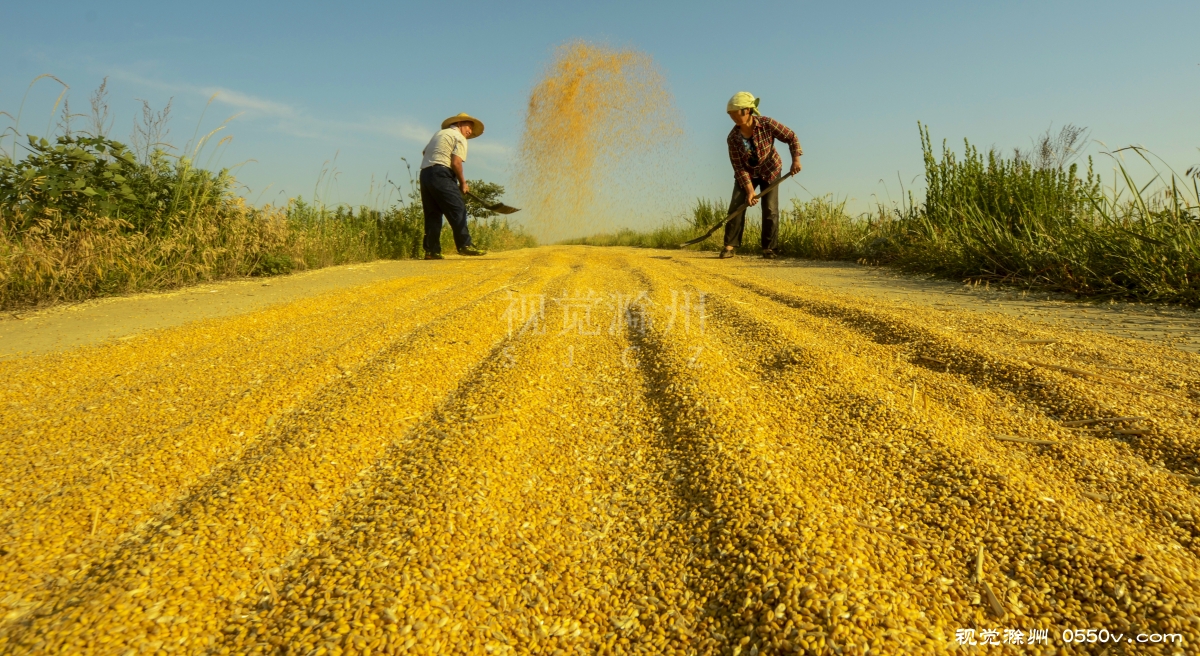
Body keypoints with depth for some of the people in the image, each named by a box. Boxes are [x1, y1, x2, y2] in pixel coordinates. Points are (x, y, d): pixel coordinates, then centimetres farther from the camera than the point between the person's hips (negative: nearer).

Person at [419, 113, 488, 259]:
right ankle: (464, 245, -12)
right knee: (458, 210, -7)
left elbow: (425, 152, 30)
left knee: (432, 214, 7)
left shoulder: (440, 133, 27)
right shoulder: (459, 137, 2)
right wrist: (463, 182, -2)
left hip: (424, 173, 8)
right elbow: (456, 162, -10)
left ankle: (431, 250, 4)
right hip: (441, 175, -8)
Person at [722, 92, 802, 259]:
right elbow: (739, 167, -18)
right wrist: (749, 190, -26)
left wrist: (796, 159, -25)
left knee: (770, 209, -9)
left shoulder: (767, 124, -23)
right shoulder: (733, 137, -19)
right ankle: (730, 245, -7)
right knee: (736, 205, -13)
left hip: (770, 171, -1)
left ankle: (768, 248, 2)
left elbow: (791, 137, -13)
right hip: (747, 174, 1)